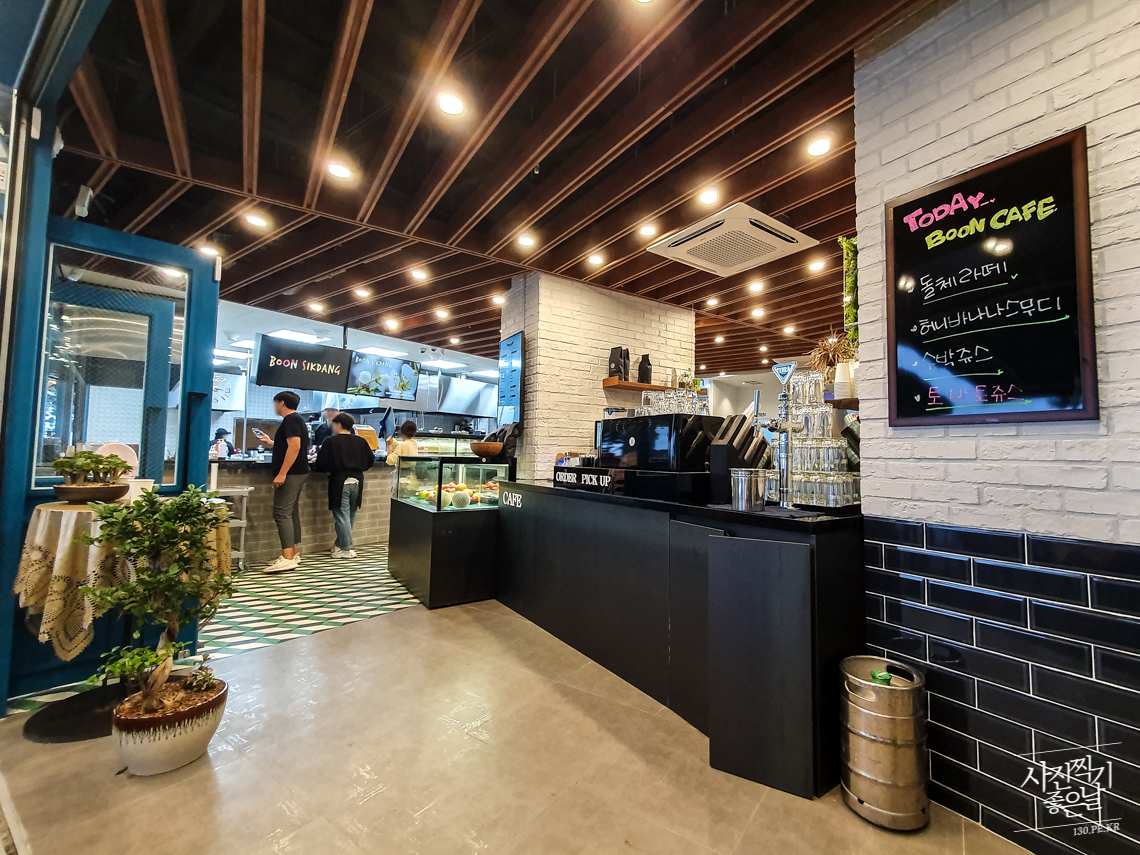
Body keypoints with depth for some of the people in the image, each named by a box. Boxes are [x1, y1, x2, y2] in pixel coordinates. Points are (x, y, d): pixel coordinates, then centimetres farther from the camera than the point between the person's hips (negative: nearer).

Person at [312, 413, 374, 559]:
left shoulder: (331, 441, -5)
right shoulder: (361, 441, 7)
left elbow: (321, 463, -6)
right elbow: (370, 460, 11)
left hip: (339, 482, -5)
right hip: (357, 481, 5)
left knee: (342, 515, 1)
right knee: (350, 515, 15)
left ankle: (347, 549, 3)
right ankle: (341, 544, 25)